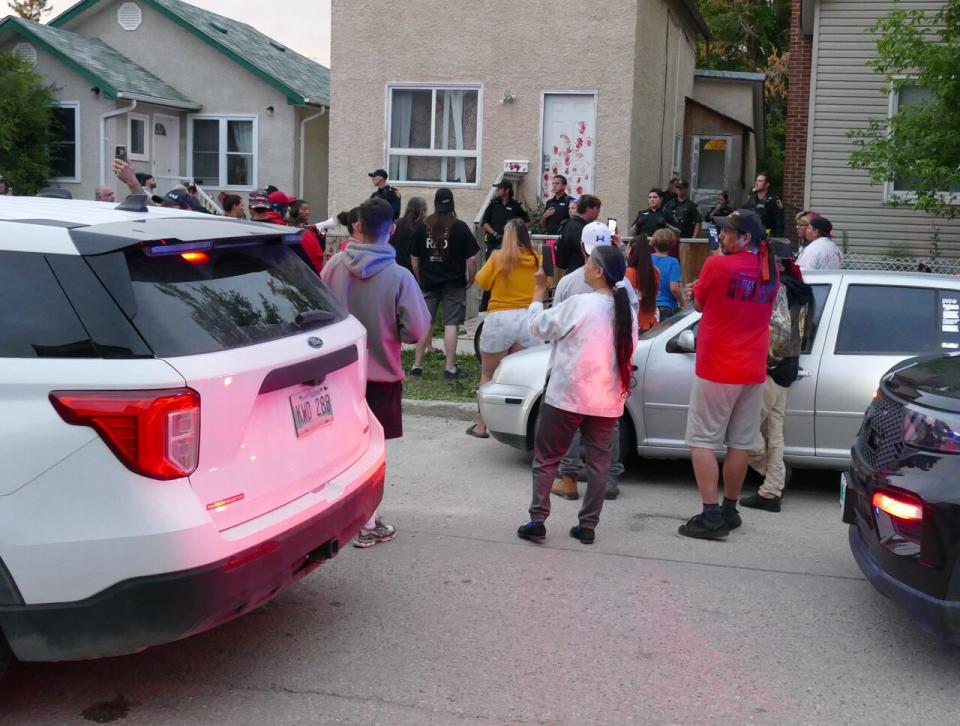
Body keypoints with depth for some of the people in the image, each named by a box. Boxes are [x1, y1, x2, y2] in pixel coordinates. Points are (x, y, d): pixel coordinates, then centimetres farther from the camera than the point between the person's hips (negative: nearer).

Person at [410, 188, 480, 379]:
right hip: (453, 283, -3)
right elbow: (471, 258, -10)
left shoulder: (423, 227, 2)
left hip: (428, 283, 3)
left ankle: (417, 365, 14)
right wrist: (471, 279, 4)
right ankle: (450, 368, 0)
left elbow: (414, 258, 8)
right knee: (451, 324, 0)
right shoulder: (460, 227, -8)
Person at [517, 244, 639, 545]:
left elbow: (539, 326, -4)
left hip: (567, 396, -5)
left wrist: (540, 288, 7)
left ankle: (537, 520, 4)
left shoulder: (579, 305, -14)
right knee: (598, 461, 11)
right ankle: (588, 525, 12)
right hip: (607, 399, 5)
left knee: (546, 458, 6)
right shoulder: (627, 310, 4)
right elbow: (628, 354, 10)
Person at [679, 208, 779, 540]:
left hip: (716, 369, -6)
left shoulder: (717, 265, -14)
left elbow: (699, 303, 1)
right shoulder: (770, 272, 5)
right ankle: (729, 511, 22)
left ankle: (711, 517, -5)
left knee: (703, 442, -1)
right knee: (740, 443, 12)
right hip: (753, 370, 6)